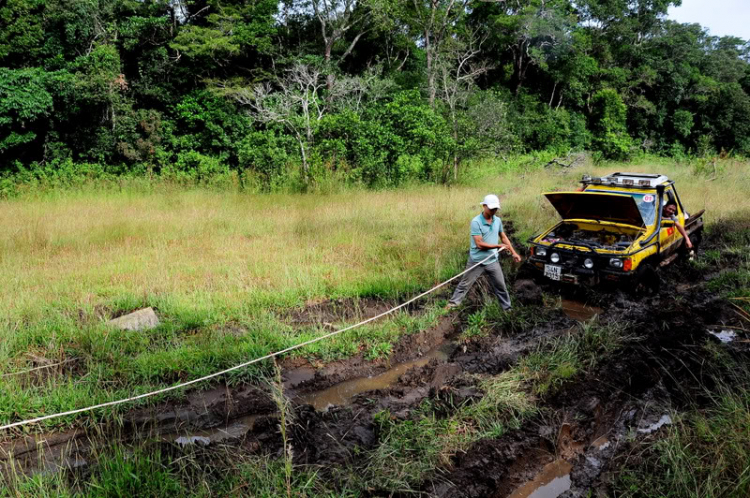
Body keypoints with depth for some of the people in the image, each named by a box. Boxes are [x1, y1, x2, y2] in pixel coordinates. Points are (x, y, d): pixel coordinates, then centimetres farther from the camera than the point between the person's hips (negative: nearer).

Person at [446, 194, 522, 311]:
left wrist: (513, 252, 10)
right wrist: (499, 246, -16)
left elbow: (503, 237, 15)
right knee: (464, 284, 7)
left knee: (501, 286, 13)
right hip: (476, 261, -5)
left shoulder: (498, 220, 1)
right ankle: (453, 303, 21)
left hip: (492, 261, 5)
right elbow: (479, 244, -22)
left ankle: (507, 308, 27)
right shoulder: (476, 222, -19)